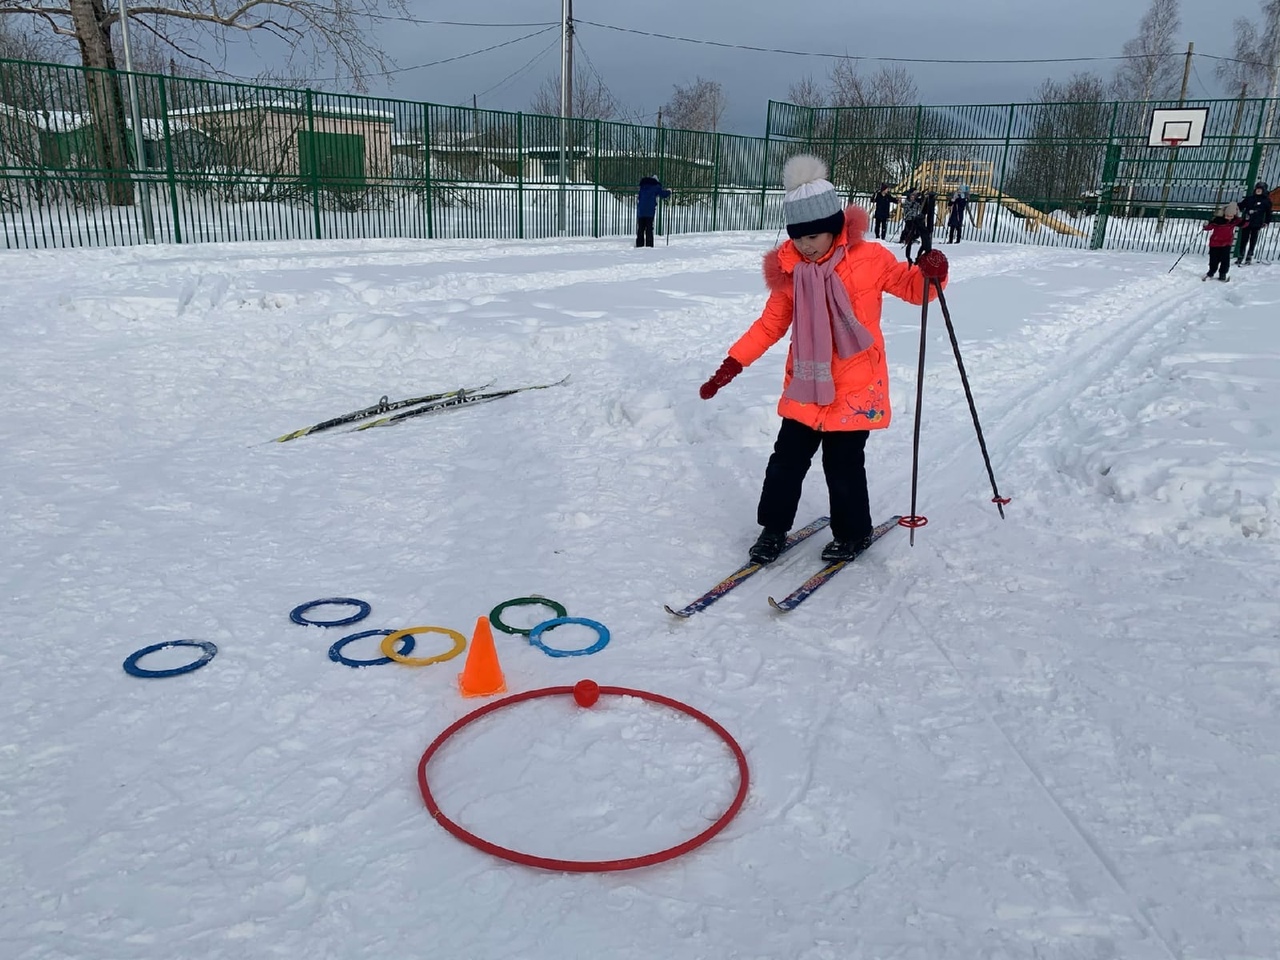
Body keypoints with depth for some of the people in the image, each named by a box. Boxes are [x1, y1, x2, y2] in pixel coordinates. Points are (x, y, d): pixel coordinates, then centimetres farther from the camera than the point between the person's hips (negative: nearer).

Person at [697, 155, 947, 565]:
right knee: (787, 459, 6)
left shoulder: (869, 258, -7)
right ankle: (773, 528, 26)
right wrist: (732, 365, 2)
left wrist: (931, 272, -21)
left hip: (854, 388, -3)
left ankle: (852, 533, 26)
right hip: (805, 386, 3)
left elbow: (911, 288, 3)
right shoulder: (789, 269, 1)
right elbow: (771, 324, 8)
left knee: (843, 465, 2)